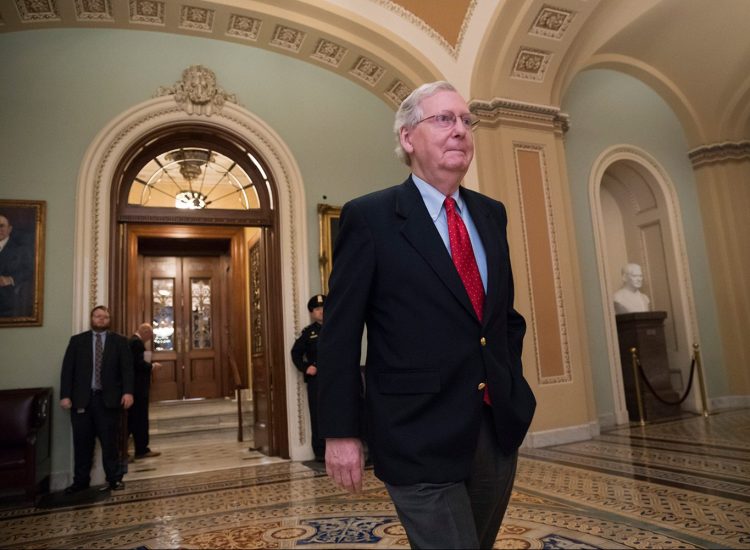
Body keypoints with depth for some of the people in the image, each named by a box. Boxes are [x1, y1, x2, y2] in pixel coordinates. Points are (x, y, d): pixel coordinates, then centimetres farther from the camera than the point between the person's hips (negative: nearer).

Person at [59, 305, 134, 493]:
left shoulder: (119, 341, 5)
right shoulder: (77, 340, 8)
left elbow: (127, 368, -2)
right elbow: (67, 369, 4)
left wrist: (128, 392, -15)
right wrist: (65, 395, -5)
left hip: (108, 399, -1)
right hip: (81, 399, 2)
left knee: (109, 441, 3)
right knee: (82, 443, 8)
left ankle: (114, 479, 12)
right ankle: (81, 481, 20)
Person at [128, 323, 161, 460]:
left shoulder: (131, 341, 15)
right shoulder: (137, 342, -16)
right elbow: (139, 364, -25)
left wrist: (149, 365, 13)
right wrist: (152, 366, -10)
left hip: (132, 386, 10)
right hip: (138, 387, -10)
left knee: (131, 418, 16)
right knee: (141, 419, -2)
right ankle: (142, 450, 5)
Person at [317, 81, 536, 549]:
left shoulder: (491, 213, 9)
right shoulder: (369, 217, -9)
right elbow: (340, 333, -9)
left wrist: (512, 382, 9)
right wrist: (340, 433, -10)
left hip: (499, 426, 7)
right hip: (421, 437, -6)